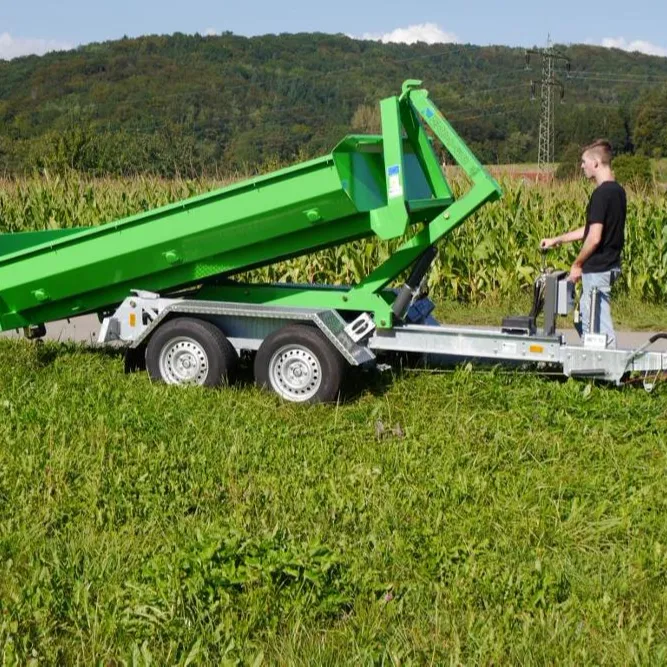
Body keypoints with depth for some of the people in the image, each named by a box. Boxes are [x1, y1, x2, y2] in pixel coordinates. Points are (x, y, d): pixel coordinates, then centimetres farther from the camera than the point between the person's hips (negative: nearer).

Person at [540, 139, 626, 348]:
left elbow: (594, 238, -24)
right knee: (585, 322, 19)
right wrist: (557, 240, 23)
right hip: (609, 266, 10)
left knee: (600, 325, -1)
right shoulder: (617, 190, 11)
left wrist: (577, 264, -10)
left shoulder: (602, 193, -19)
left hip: (598, 269, -10)